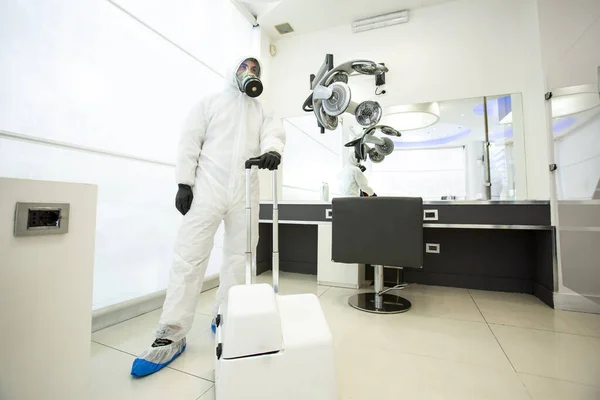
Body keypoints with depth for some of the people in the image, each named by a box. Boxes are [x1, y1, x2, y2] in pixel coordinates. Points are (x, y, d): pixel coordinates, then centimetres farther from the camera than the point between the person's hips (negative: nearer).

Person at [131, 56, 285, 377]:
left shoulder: (261, 111, 21)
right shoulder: (211, 102, 13)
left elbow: (274, 132, 1)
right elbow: (190, 141, 5)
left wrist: (272, 150, -25)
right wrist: (184, 182, -6)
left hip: (245, 193, 3)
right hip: (208, 188, -2)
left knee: (239, 256, 4)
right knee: (190, 255, -7)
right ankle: (172, 334, 0)